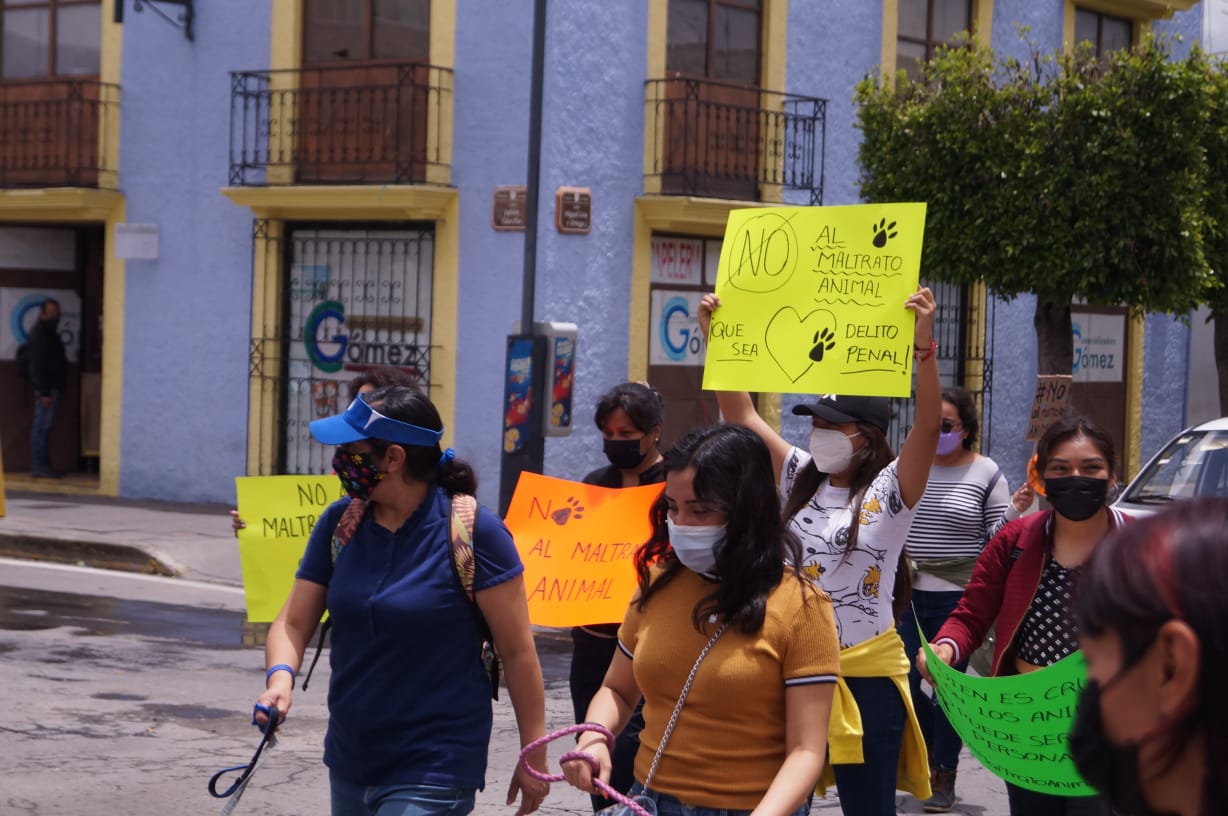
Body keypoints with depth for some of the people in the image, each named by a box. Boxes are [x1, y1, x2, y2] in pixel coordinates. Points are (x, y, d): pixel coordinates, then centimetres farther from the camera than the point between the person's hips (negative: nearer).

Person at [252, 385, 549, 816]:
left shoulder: (471, 532, -14)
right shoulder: (339, 522, 1)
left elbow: (517, 650, -10)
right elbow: (294, 622, 4)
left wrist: (534, 758, -8)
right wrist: (281, 676, -18)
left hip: (433, 773, -6)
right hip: (349, 762, 6)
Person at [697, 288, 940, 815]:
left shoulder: (889, 491, -8)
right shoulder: (801, 479, 5)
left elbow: (928, 424, -23)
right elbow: (740, 414, 4)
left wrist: (922, 342, -36)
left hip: (865, 672, -5)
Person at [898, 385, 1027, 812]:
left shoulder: (986, 473, 0)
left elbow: (998, 537, -1)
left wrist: (1016, 509, -16)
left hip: (958, 599, -3)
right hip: (909, 596, 3)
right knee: (902, 681, 1)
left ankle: (944, 775, 15)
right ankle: (934, 747, 29)